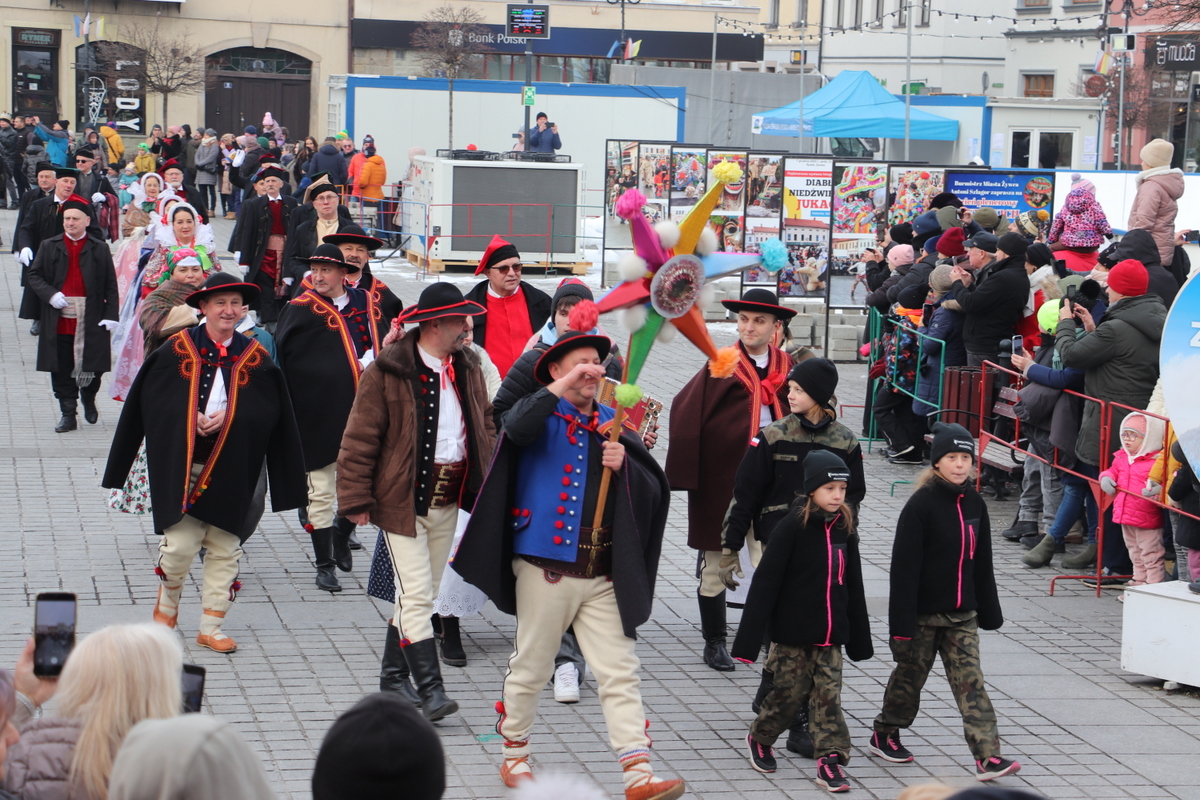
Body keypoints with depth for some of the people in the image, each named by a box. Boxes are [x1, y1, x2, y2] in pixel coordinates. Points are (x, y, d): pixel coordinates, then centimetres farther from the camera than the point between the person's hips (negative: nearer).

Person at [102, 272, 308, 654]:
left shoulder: (256, 358, 3)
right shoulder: (177, 349, 0)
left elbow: (269, 410, 0)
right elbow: (153, 399, 0)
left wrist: (227, 417, -14)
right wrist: (191, 418, -13)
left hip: (230, 468, 2)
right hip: (181, 463, -2)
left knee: (225, 548, 3)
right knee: (180, 543, -7)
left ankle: (211, 626, 15)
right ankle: (168, 600, 23)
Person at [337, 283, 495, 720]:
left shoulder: (468, 368, 9)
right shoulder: (387, 372, -11)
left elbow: (485, 425, 20)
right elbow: (359, 438, -10)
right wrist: (356, 499, -12)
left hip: (448, 501, 7)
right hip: (402, 500, -6)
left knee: (421, 595, 13)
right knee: (417, 597, -11)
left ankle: (394, 676, 25)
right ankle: (431, 690, -13)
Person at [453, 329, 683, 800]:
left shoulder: (610, 423, 13)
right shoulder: (544, 416, 1)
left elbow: (655, 490, 9)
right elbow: (518, 428, -26)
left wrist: (623, 465, -9)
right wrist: (564, 385, -26)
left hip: (604, 575, 4)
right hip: (547, 566, -3)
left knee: (620, 673, -2)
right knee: (531, 666, 9)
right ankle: (515, 754, 28)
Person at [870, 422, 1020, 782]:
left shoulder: (974, 503, 4)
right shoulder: (921, 505, -14)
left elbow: (982, 563, 13)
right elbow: (904, 567, -15)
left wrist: (988, 611, 15)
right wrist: (901, 623, -18)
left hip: (962, 616, 5)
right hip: (924, 613, -4)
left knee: (971, 681, -2)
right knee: (910, 675, 11)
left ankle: (988, 756, -8)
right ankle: (884, 735, 32)